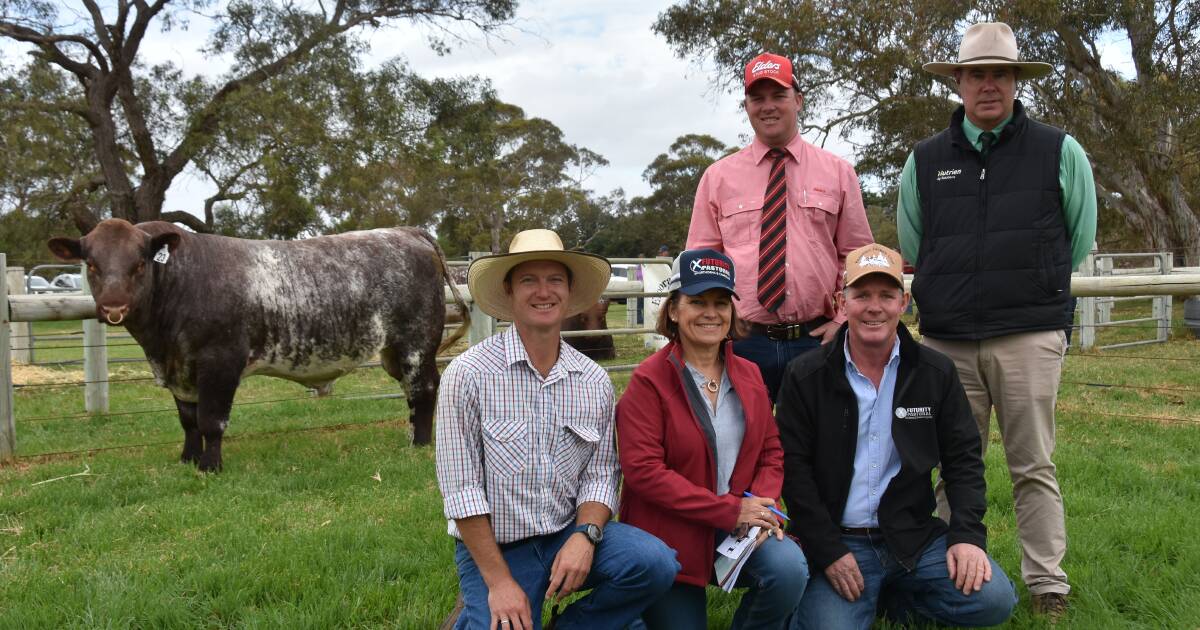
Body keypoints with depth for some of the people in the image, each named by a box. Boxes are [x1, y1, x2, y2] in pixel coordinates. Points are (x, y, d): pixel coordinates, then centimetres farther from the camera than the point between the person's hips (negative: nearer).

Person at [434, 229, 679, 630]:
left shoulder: (595, 382, 1)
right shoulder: (467, 374, -12)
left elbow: (600, 473, 2)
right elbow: (460, 487, -13)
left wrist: (584, 536, -17)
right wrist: (499, 580, -15)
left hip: (570, 535, 3)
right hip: (493, 545, -3)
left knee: (655, 563, -20)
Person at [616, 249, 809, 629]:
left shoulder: (749, 375, 6)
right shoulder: (649, 380, -12)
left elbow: (771, 452, 9)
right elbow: (642, 469, -19)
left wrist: (761, 505, -13)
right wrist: (730, 510, -20)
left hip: (742, 524, 4)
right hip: (670, 533, -3)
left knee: (790, 569, -24)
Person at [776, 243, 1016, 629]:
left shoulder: (936, 374, 4)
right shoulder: (805, 377, -3)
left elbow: (963, 459, 7)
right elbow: (793, 468, -6)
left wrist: (968, 534, -7)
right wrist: (828, 551, -12)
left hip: (915, 537, 3)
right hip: (836, 541, -3)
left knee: (993, 599, -17)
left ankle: (886, 599, 7)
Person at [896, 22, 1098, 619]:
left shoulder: (1059, 152, 4)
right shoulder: (925, 161, 9)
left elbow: (1079, 241, 12)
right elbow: (912, 248, 18)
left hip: (1028, 340, -2)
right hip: (946, 340, 2)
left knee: (1033, 468, 2)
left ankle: (1047, 585, 13)